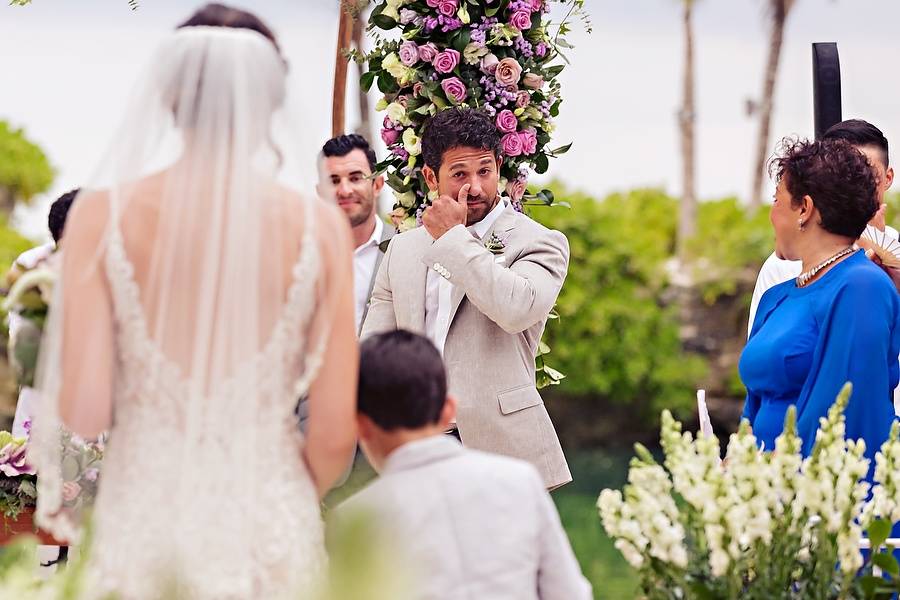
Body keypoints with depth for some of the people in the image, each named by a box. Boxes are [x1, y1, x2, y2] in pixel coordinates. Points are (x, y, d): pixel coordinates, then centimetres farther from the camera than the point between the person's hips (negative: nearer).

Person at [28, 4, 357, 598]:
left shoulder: (104, 214, -6)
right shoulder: (317, 225, -5)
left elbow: (84, 411, -10)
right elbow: (336, 433, -5)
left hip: (142, 518, 0)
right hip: (266, 522, 0)